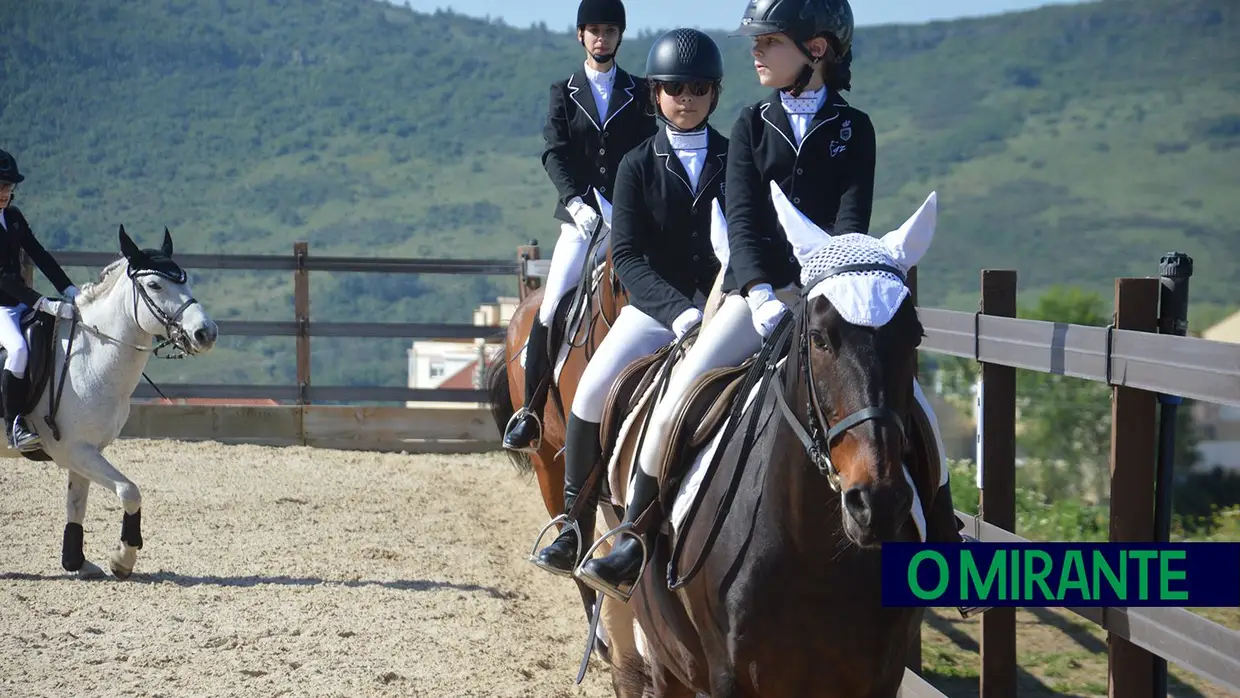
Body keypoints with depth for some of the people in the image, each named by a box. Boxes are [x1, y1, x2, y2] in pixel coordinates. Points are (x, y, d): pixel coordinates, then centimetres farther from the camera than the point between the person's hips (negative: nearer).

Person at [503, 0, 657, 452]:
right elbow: (554, 154, -2)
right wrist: (576, 202, -19)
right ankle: (530, 413, -3)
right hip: (581, 216, 0)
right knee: (549, 312, -11)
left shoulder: (638, 92, 9)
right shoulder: (565, 92, 9)